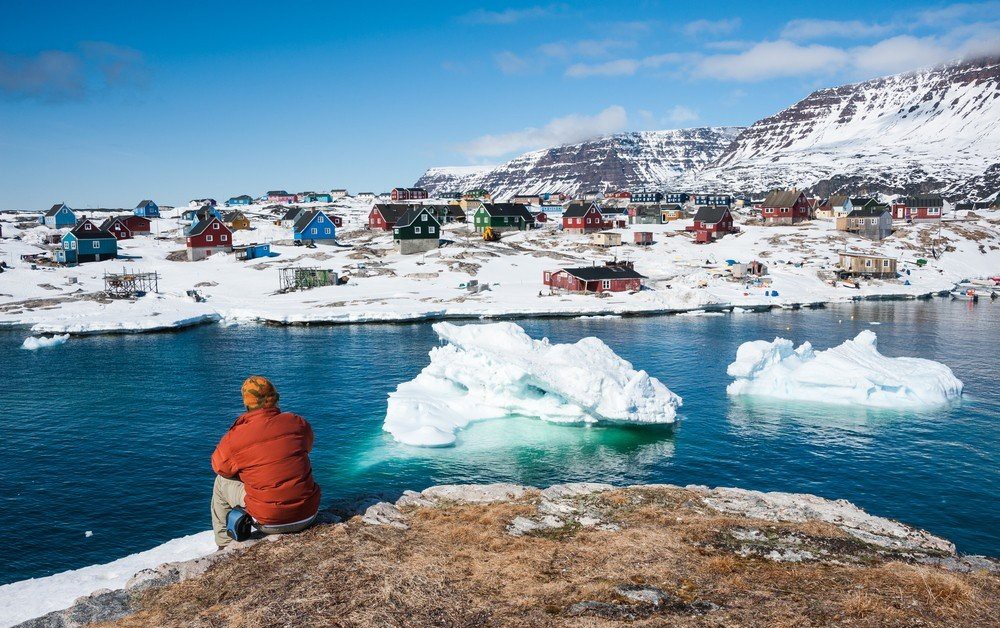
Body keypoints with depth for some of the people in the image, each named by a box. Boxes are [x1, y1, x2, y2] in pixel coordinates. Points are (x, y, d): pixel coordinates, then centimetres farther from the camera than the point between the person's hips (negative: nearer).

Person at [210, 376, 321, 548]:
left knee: (221, 483, 20)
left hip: (269, 524, -3)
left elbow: (219, 467, 8)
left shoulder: (235, 438, -12)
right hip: (308, 516, 3)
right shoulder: (298, 423, -4)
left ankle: (225, 545, 31)